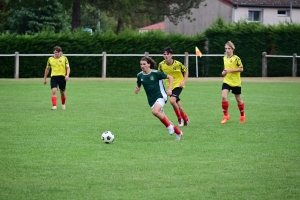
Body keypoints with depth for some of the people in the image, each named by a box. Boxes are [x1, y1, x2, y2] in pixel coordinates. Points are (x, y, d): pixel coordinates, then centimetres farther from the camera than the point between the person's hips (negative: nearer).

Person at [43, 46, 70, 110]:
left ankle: (63, 104, 35)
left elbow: (68, 68, 3)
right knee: (54, 91, -18)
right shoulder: (50, 59, 7)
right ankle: (54, 106, -23)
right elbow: (47, 69, 17)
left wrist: (67, 75, -15)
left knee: (62, 92, 11)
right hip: (54, 77, 0)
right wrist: (45, 78, 20)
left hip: (62, 77, 0)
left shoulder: (64, 58, 2)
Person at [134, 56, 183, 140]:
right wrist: (137, 89, -7)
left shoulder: (156, 73, -13)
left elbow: (170, 77, -4)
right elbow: (138, 86, 16)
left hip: (160, 96, -6)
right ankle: (178, 132, 22)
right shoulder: (140, 75, 1)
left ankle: (169, 125, -12)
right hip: (151, 100, 6)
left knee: (155, 111, -32)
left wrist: (169, 89, -14)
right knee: (162, 118, 6)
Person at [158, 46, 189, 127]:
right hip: (170, 86, 5)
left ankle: (180, 118, -8)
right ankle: (185, 119, 32)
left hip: (178, 84, -5)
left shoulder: (177, 64, -17)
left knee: (172, 100, -25)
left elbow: (186, 70, -2)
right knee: (177, 104, 10)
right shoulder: (161, 64, -7)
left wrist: (184, 81, -12)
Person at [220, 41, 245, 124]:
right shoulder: (224, 58, 7)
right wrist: (224, 71, 1)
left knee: (238, 99, 9)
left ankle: (242, 115, 30)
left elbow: (241, 69, -13)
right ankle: (226, 115, -3)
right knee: (223, 97, -16)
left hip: (236, 82, -4)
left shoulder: (236, 58, -12)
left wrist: (230, 70, -20)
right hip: (226, 81, 4)